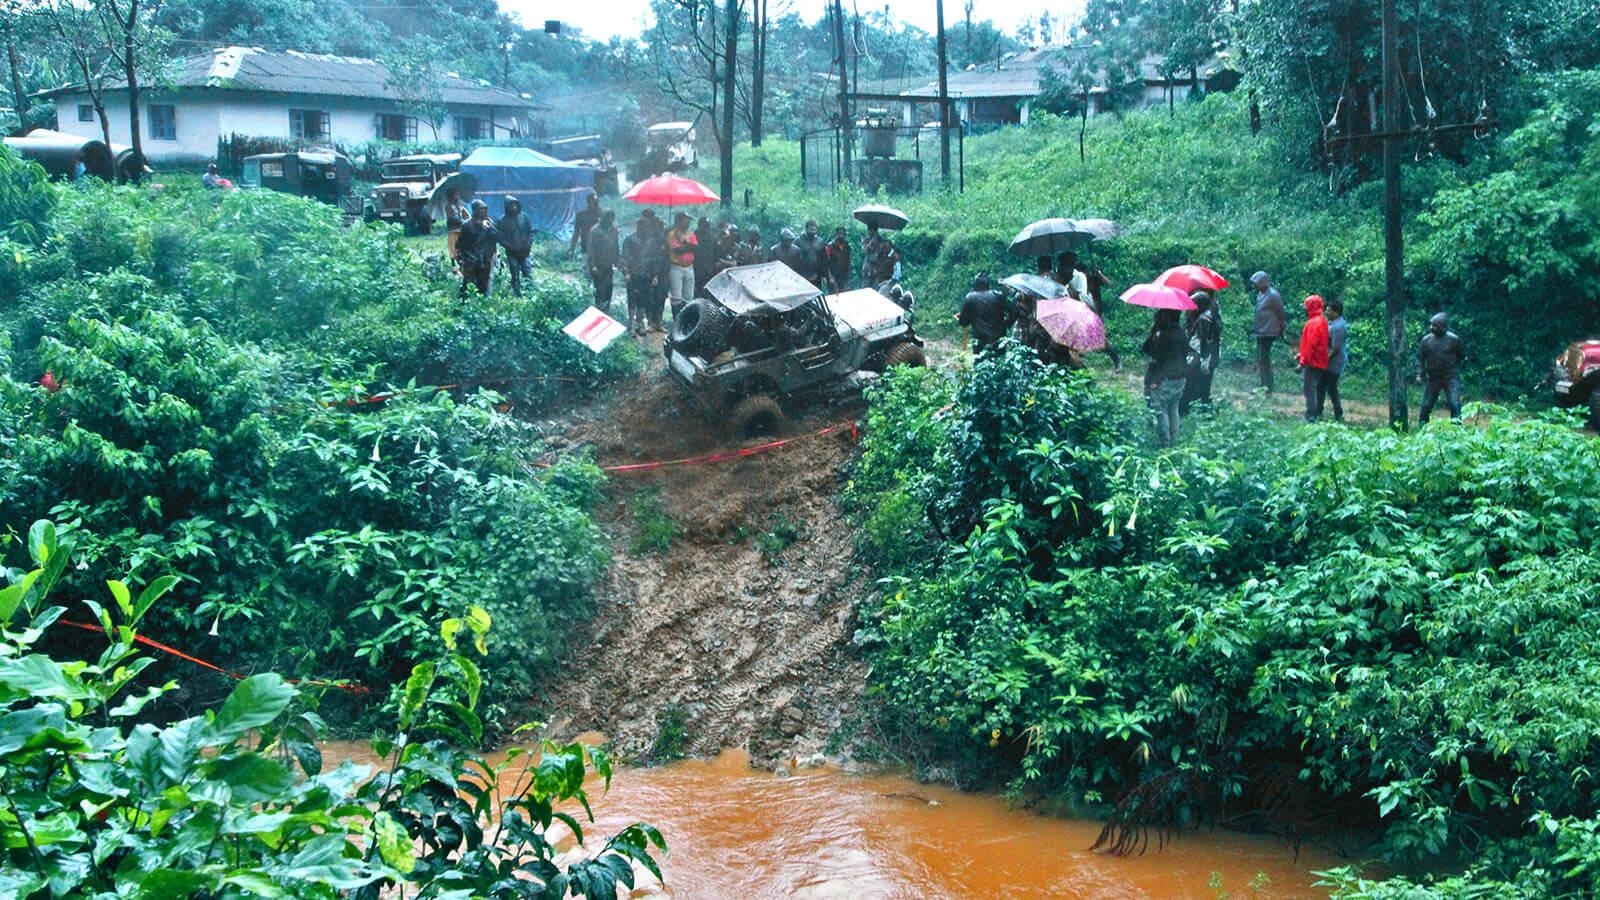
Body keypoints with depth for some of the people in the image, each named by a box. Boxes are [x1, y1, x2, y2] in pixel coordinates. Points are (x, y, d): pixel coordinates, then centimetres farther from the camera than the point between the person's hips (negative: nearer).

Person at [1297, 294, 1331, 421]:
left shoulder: (1313, 323, -17)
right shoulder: (1322, 321, 14)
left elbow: (1311, 345, -21)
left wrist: (1303, 361, -17)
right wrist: (1301, 355, 20)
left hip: (1312, 363, -10)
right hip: (1320, 363, 10)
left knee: (1309, 388, -8)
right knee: (1317, 389, 15)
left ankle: (1311, 417, -10)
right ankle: (1317, 414, 20)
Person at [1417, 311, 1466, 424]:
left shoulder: (1453, 339, -7)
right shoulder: (1426, 340, -1)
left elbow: (1462, 355, 7)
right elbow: (1420, 358, 4)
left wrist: (1454, 367, 5)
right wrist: (1419, 374, -6)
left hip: (1451, 378, -2)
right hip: (1433, 378, 2)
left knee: (1454, 404, -10)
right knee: (1426, 405, 7)